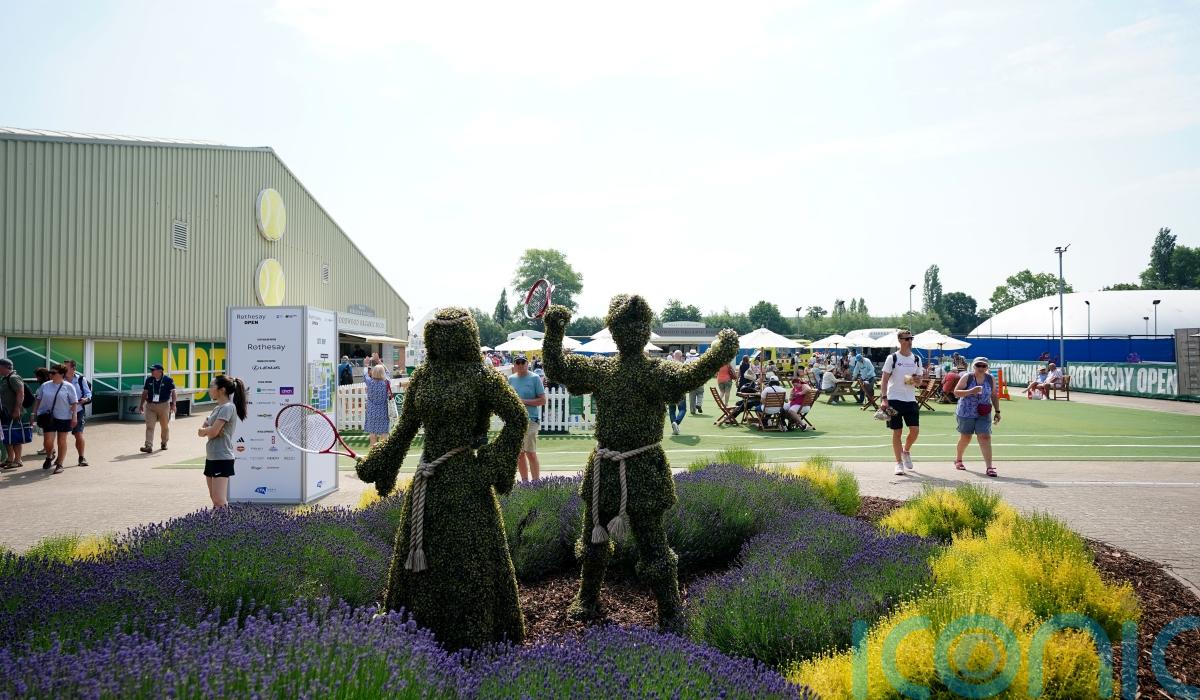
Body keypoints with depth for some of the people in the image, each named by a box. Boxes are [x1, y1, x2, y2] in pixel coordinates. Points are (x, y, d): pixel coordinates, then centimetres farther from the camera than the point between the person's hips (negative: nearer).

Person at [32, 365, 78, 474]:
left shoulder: (68, 387, -3)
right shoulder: (45, 386, 5)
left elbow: (74, 403, -3)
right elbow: (38, 400, 14)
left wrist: (74, 417, -9)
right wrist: (34, 413, 10)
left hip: (63, 418, -2)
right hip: (48, 417, 2)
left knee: (61, 441, 5)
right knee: (48, 441, -4)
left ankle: (59, 464, 16)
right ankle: (49, 455, 28)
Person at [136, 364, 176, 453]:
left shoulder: (168, 380, -6)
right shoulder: (149, 380, 6)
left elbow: (173, 392, -6)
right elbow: (145, 393, 13)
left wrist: (173, 404, -17)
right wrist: (141, 404, 11)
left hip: (164, 405, -2)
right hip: (150, 405, 2)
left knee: (165, 426, 11)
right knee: (149, 426, -7)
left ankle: (164, 443, 31)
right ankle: (148, 446, -12)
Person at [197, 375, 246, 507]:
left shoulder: (228, 407, -12)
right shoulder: (217, 408, 15)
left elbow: (213, 432, -18)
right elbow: (202, 431, 13)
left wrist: (204, 430, 3)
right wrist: (207, 430, -9)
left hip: (222, 458, -10)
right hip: (211, 457, 10)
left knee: (220, 502, -14)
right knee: (214, 499, 11)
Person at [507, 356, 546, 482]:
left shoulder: (535, 378, -4)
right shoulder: (511, 379, 12)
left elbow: (543, 401, -8)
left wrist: (524, 401, -15)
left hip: (530, 419, -6)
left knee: (530, 453, -9)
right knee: (519, 453, 10)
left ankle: (536, 482, -3)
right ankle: (525, 481, 20)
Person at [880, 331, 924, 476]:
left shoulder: (916, 359, 9)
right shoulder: (892, 358, -3)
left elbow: (919, 379, 16)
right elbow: (884, 380, -5)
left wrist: (916, 380, -9)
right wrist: (884, 399, -14)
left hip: (910, 399, 4)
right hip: (894, 399, -4)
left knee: (915, 430, -3)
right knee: (897, 432, 0)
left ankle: (906, 451, 26)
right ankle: (899, 463, 9)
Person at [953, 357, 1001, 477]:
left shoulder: (990, 379, 1)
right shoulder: (967, 377, -8)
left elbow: (994, 395, 11)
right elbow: (956, 392, -12)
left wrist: (997, 411, 7)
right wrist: (970, 391, -27)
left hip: (983, 414, 2)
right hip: (966, 413, -2)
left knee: (985, 437, -11)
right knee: (965, 437, 12)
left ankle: (989, 467, -14)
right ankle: (958, 459, 38)